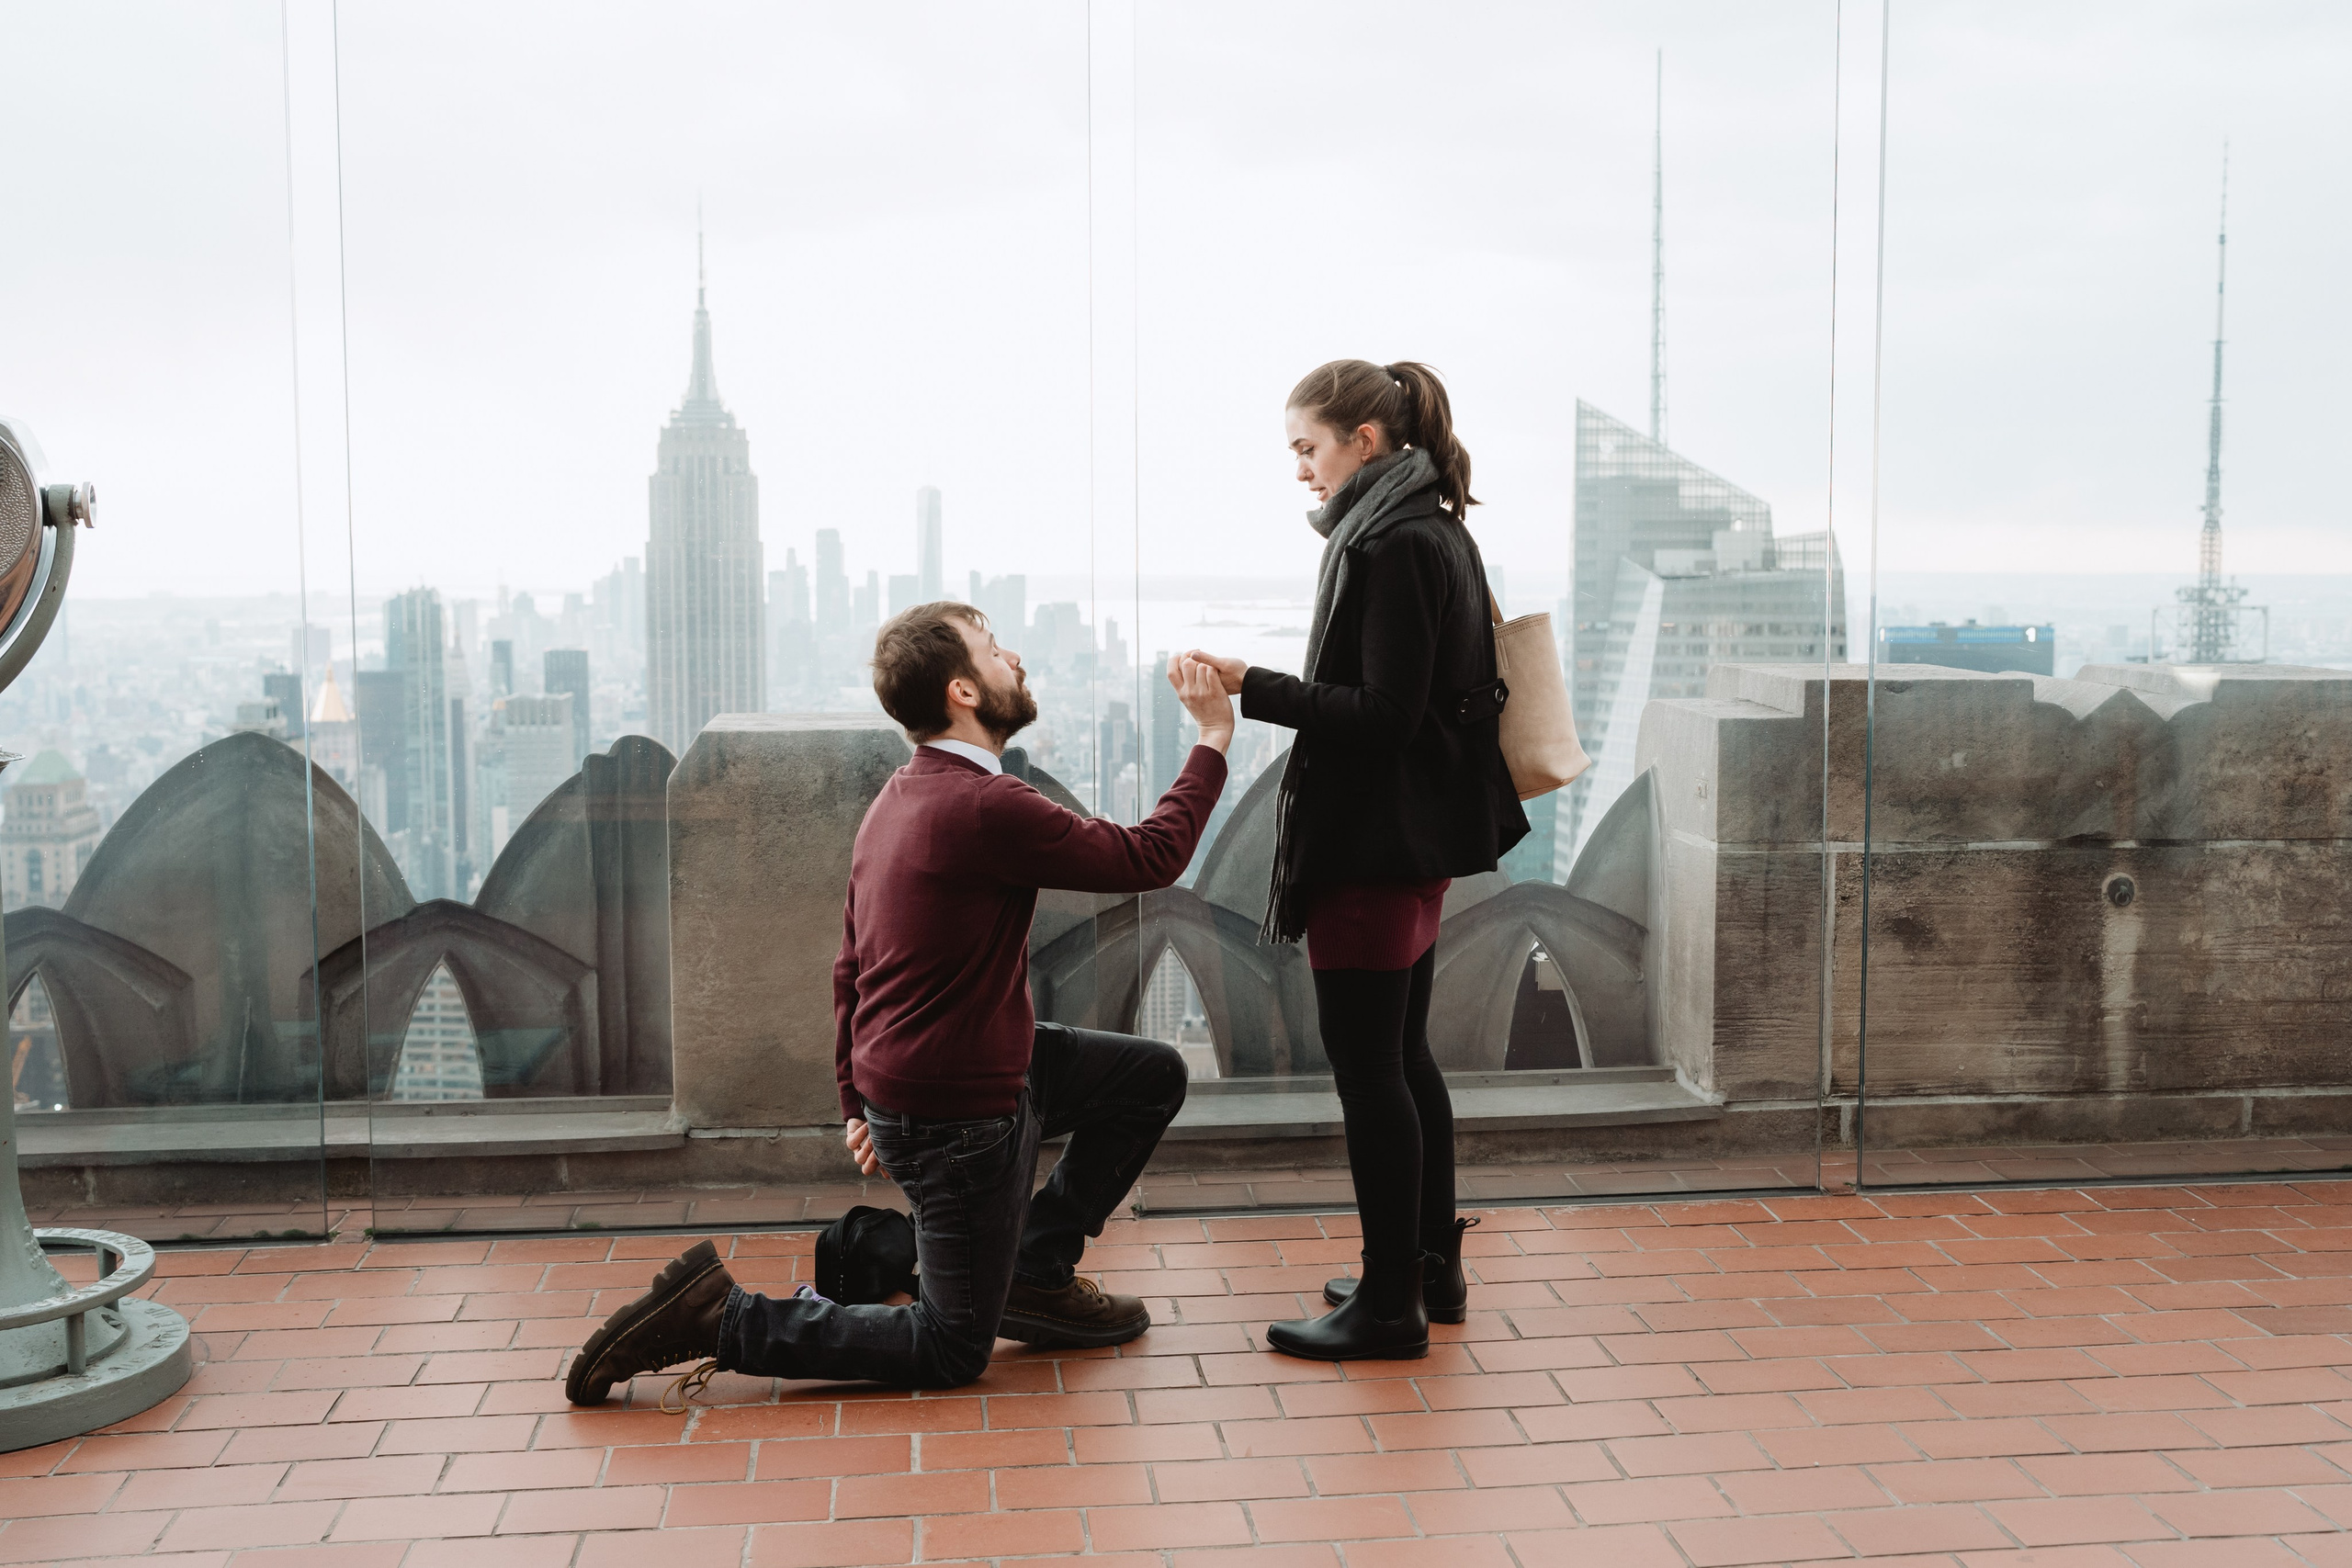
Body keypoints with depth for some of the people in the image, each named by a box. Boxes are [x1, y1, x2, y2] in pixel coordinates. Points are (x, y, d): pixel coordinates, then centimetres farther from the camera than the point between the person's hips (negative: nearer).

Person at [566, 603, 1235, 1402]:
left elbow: (851, 967, 14)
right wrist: (1214, 738, -6)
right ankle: (719, 1318, 0)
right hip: (957, 1114, -10)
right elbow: (1148, 857, -16)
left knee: (1153, 1075, 16)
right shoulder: (985, 806, -24)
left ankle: (1035, 1275, 23)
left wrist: (858, 1101, 20)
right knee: (952, 1351, 4)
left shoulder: (899, 797, 8)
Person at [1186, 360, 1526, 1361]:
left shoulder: (1391, 546, -17)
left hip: (1374, 846, -11)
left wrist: (1253, 688, -20)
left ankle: (1390, 1304, 5)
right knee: (1402, 1056, 17)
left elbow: (1384, 713, -21)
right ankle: (1430, 1267, 28)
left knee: (1367, 1066, -3)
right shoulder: (1433, 531, 14)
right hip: (1417, 838, 11)